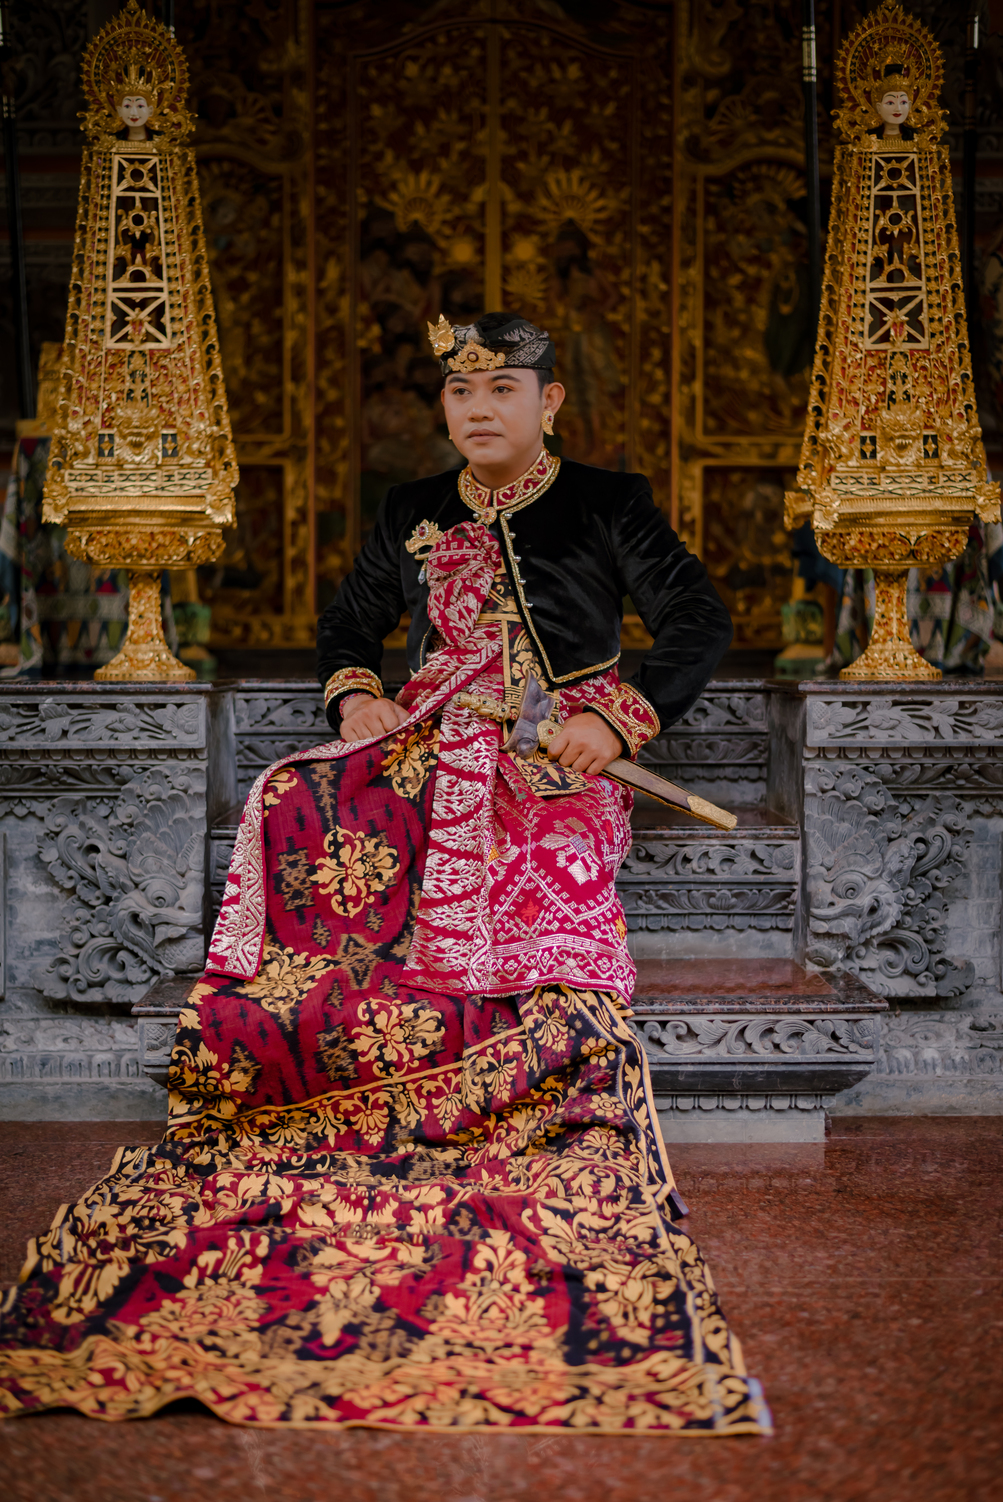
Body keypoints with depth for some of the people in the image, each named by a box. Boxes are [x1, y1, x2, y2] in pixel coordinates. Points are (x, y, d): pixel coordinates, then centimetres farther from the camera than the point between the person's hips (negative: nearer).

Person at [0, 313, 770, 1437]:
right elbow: (347, 623, 30)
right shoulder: (411, 516, 19)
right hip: (423, 759, 4)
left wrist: (615, 720, -7)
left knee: (546, 973, -27)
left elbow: (698, 623, 6)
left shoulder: (606, 507, 8)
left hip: (551, 781, -4)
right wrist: (356, 697, 7)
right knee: (294, 808, -24)